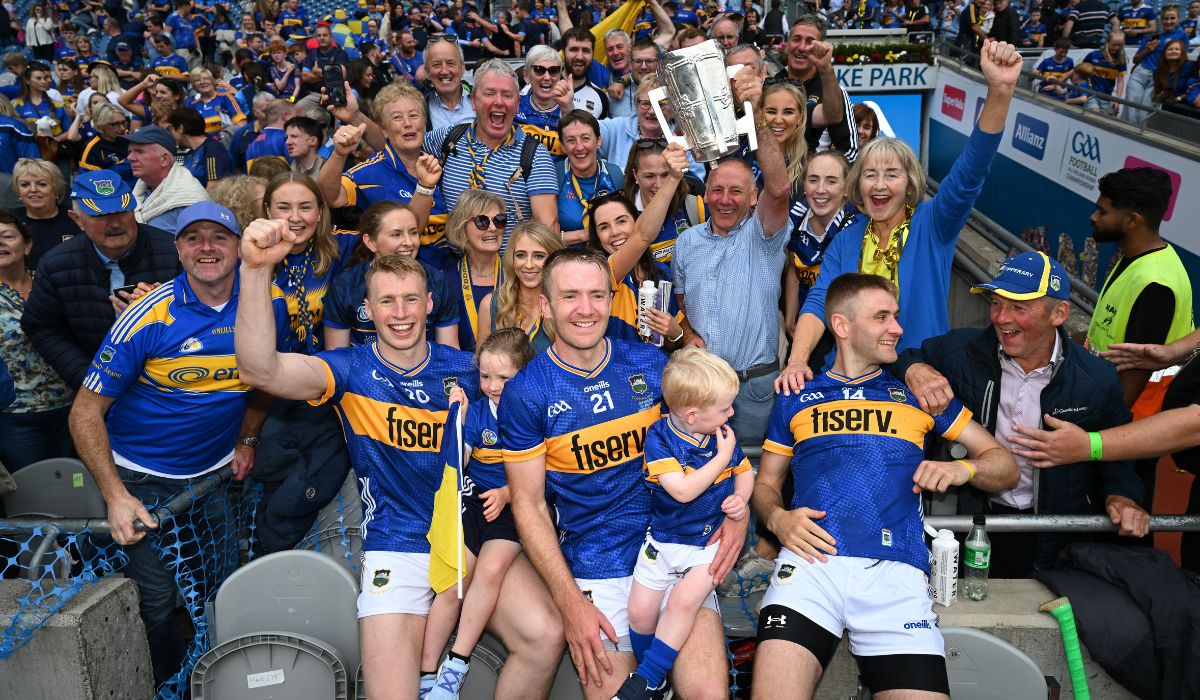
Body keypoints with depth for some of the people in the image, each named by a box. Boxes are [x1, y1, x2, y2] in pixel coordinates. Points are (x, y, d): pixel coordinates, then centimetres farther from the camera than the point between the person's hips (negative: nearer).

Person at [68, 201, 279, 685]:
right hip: (144, 477, -3)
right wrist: (115, 495, -20)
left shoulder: (266, 302, -10)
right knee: (158, 598, 2)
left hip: (219, 468, 3)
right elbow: (85, 412, -14)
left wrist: (247, 439, 0)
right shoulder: (148, 318, -20)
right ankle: (170, 683, 31)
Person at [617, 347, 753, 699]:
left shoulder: (723, 434, 0)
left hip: (711, 541, 1)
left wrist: (741, 498, -4)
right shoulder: (658, 437, -14)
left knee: (684, 600, -23)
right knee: (640, 612, -5)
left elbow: (745, 471, 17)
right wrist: (721, 457, -19)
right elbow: (682, 490, -24)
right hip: (664, 539, -1)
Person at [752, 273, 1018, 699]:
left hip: (895, 571, 1)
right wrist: (777, 518, 0)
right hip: (810, 559, 0)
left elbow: (1005, 466, 20)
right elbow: (766, 482, 23)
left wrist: (962, 468, -2)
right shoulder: (797, 400, 20)